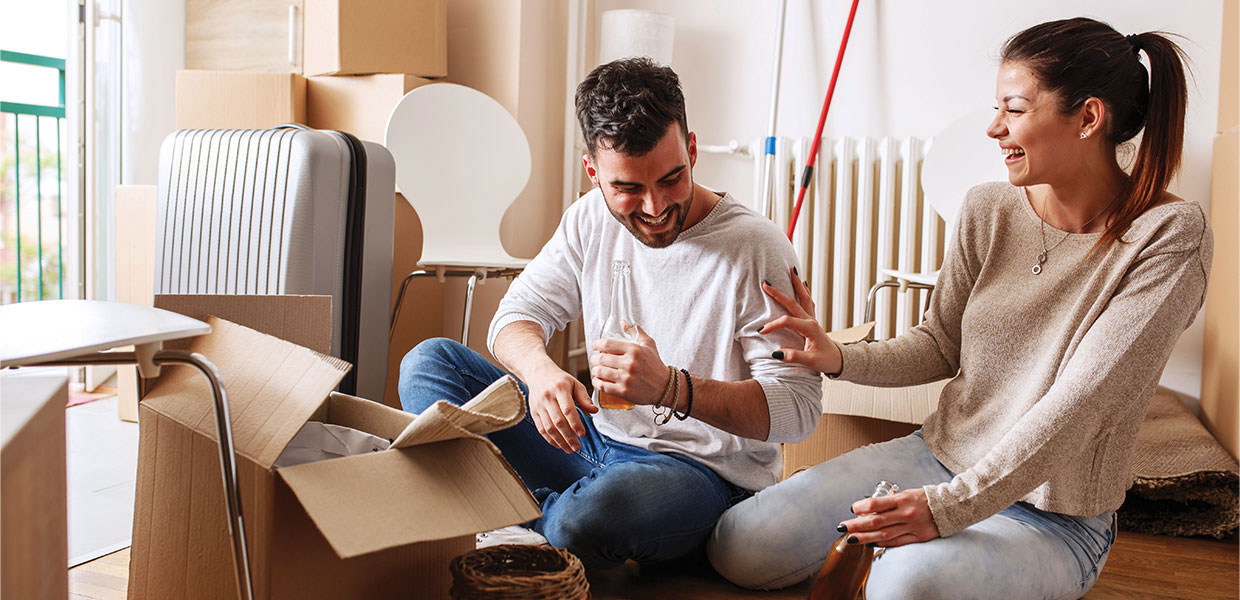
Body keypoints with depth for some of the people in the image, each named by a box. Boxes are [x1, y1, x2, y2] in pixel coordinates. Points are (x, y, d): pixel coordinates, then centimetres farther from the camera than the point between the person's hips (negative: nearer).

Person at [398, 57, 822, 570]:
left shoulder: (756, 249, -16)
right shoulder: (591, 219, 2)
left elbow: (799, 404, -18)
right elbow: (518, 314, 3)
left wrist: (671, 388, -34)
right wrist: (540, 369, -23)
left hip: (704, 470, -6)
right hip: (596, 440, 6)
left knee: (587, 517, -40)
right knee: (430, 360, -3)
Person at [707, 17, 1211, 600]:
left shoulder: (1171, 235, -17)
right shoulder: (987, 211, -1)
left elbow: (1076, 404, -24)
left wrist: (951, 506, -30)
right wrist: (839, 359, -11)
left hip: (1054, 516, -4)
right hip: (938, 457, 5)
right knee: (739, 546, -10)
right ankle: (868, 550, 14)